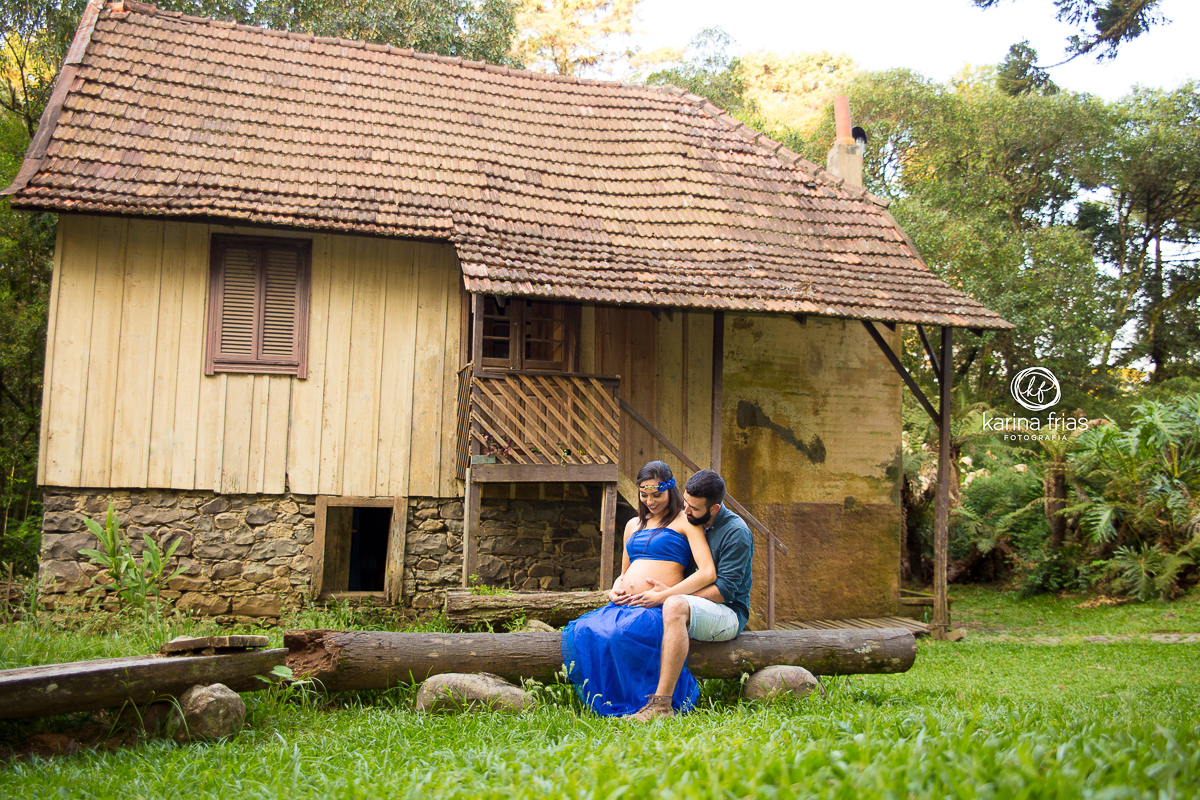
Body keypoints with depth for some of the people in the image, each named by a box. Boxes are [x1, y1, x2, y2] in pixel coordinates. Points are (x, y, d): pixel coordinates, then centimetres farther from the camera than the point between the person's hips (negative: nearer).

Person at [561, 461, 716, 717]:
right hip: (624, 606, 6)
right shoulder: (634, 525, 26)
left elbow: (708, 573, -8)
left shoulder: (685, 521, 5)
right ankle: (606, 700, -16)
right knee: (579, 634, -25)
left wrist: (664, 595, -13)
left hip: (657, 610, -6)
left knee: (619, 636, -37)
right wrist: (615, 590, 10)